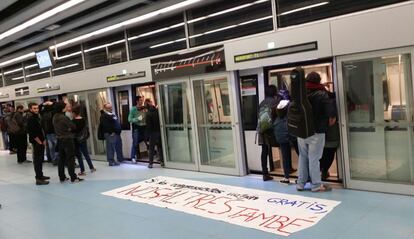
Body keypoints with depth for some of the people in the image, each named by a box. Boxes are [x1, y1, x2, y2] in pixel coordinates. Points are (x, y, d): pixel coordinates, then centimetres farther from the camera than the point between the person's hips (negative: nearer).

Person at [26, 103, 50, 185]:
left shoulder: (36, 117, 13)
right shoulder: (30, 119, -15)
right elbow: (32, 133, -21)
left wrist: (43, 140, 10)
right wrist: (40, 142, -15)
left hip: (41, 142, 9)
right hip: (36, 142, -9)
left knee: (40, 159, 16)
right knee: (37, 160, -6)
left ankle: (40, 175, 27)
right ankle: (38, 179, -4)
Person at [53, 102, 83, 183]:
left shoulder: (54, 117, 5)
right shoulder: (64, 118, -19)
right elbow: (73, 127, -13)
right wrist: (69, 129, 6)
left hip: (59, 139, 8)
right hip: (67, 139, -8)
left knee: (61, 158, 12)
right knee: (70, 159, -2)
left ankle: (62, 177, 18)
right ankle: (73, 177, 2)